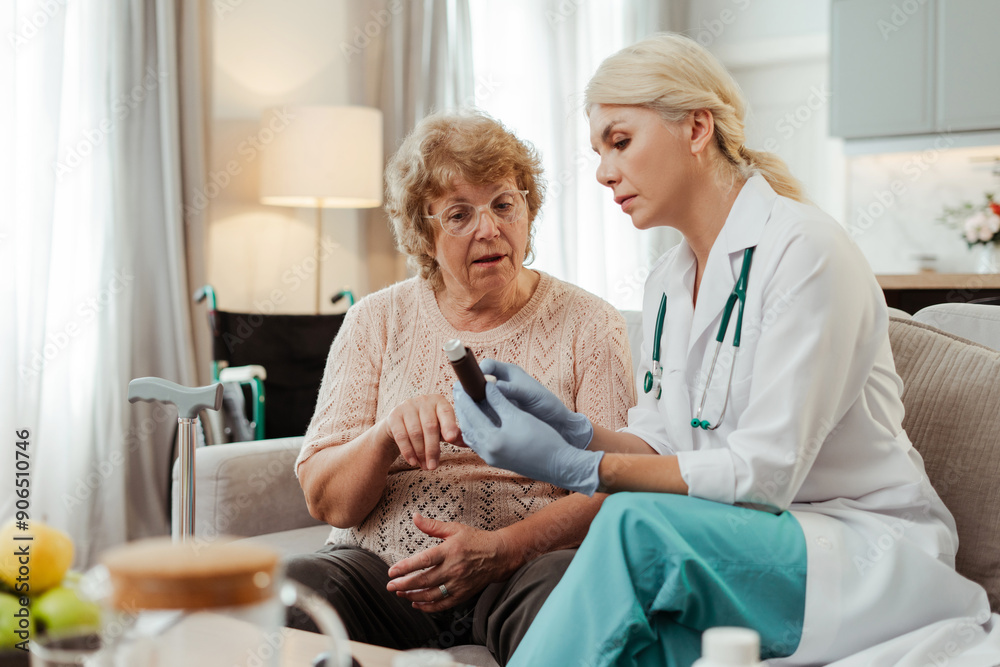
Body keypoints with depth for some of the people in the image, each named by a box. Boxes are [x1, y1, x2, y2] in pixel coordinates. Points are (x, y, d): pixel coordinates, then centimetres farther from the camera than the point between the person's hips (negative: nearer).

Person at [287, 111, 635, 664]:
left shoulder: (588, 325, 8)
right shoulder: (377, 322, 12)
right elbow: (325, 502, 5)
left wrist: (501, 550, -19)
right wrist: (388, 435, -16)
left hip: (522, 570, -1)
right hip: (381, 570, 1)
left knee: (559, 592, -36)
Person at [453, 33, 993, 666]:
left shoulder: (804, 248, -14)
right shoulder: (667, 282, 12)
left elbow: (764, 471, -20)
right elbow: (663, 447, 11)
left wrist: (576, 467, -23)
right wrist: (573, 430, -9)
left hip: (867, 553, -6)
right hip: (739, 550, 6)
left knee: (635, 525, -32)